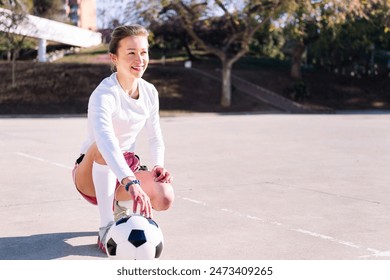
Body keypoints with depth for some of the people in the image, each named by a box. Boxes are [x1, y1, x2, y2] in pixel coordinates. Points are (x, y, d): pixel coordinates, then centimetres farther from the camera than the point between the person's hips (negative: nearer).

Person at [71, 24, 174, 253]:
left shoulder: (150, 92, -4)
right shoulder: (104, 95, -26)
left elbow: (155, 137, 9)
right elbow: (106, 139, -45)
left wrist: (158, 165, -12)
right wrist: (131, 183, -59)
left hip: (127, 169, 5)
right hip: (92, 175, -5)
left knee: (165, 198, -23)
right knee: (101, 147, -38)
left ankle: (121, 206, 12)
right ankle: (106, 228, -30)